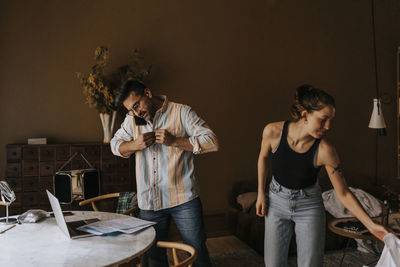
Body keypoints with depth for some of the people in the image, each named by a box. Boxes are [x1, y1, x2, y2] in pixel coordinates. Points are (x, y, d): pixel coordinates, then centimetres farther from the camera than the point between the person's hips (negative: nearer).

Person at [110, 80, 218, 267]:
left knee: (197, 251, 5)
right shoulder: (132, 119, 10)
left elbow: (211, 142, -10)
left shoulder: (181, 112, -4)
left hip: (183, 198, -4)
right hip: (149, 202, 4)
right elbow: (115, 145, 15)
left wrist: (174, 141, -18)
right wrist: (135, 145, -6)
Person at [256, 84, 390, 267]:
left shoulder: (324, 151, -24)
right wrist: (261, 193, 5)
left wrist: (371, 225, -20)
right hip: (277, 202, 2)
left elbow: (343, 194, -14)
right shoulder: (273, 132, -21)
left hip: (309, 206, -1)